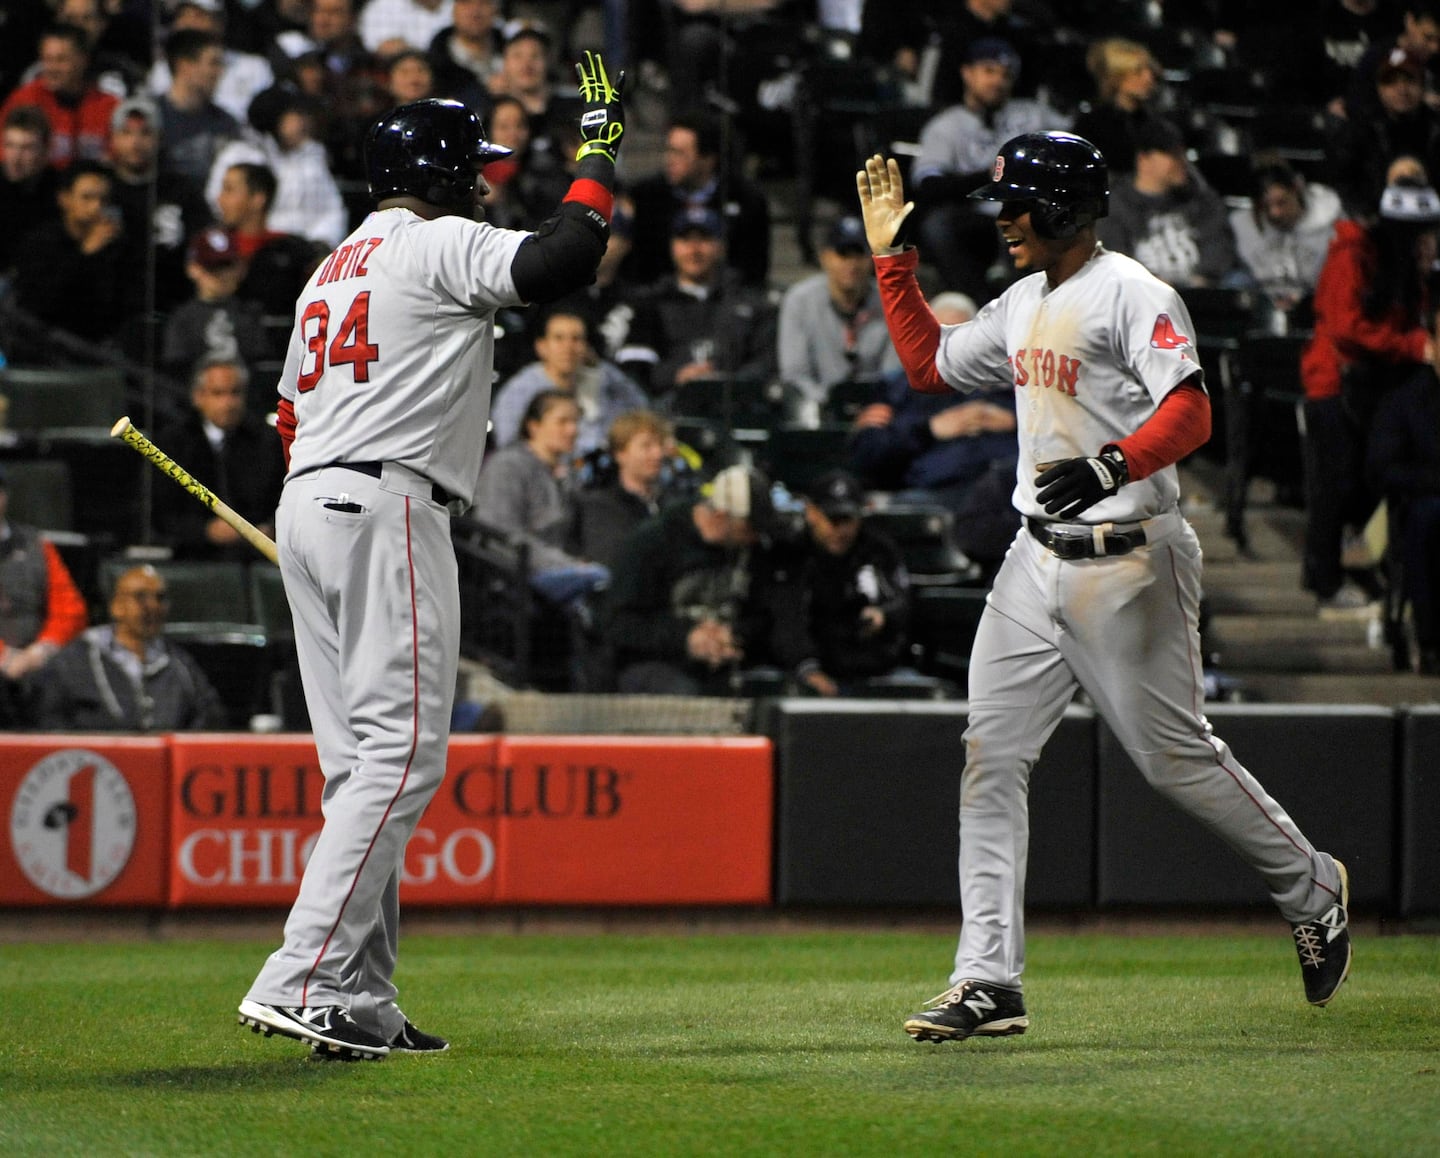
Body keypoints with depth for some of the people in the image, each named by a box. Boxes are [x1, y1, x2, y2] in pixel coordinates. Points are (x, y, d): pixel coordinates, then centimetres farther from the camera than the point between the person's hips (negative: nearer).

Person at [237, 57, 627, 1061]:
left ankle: (361, 1005, 6)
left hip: (307, 503, 10)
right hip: (387, 506, -10)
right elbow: (562, 261, -18)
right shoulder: (442, 245, -3)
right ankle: (304, 981, -22)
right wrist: (601, 150, -6)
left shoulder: (332, 270, 24)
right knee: (402, 754, -12)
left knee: (362, 768, 10)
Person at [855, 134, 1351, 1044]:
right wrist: (892, 256, 21)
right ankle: (989, 984, -4)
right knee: (992, 757, -2)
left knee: (1175, 754, 0)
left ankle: (1314, 891, 25)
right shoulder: (1024, 303, 15)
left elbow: (1190, 412, -23)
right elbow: (929, 364, 27)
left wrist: (1112, 467, -39)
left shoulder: (1132, 295, -12)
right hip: (1038, 560, 8)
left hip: (1128, 563, -8)